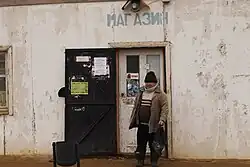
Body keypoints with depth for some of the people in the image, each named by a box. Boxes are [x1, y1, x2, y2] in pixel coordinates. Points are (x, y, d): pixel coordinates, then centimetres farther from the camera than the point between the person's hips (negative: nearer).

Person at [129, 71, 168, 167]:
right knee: (141, 144, 8)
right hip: (141, 124, 5)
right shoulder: (140, 93, 14)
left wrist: (162, 120, -19)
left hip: (153, 125, -4)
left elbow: (164, 108, -9)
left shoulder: (160, 94, -4)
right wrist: (133, 119, 15)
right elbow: (135, 107, 18)